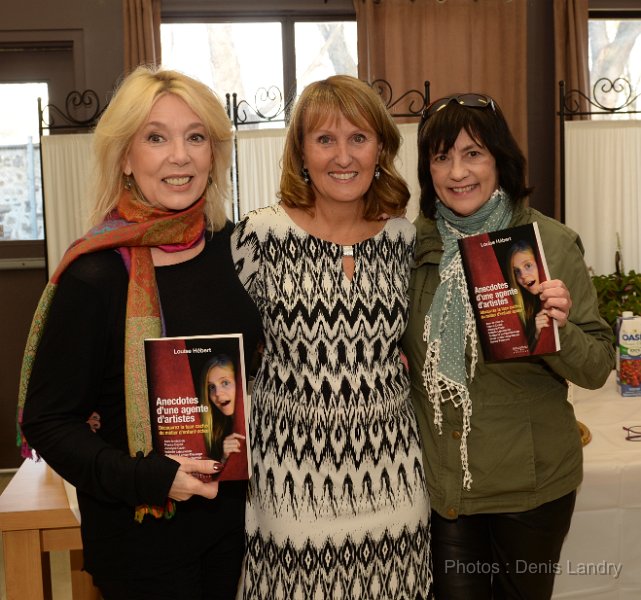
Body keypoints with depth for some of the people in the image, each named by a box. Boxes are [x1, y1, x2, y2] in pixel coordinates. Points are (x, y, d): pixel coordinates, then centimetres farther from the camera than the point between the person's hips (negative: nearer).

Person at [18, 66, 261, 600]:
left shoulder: (230, 245, -3)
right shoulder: (94, 276, -19)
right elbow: (47, 420, -14)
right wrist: (150, 478, -25)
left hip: (234, 513, 5)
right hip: (142, 532, -5)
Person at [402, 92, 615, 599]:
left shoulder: (552, 243, -11)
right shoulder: (415, 243, -3)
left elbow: (597, 370, -9)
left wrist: (560, 329, -28)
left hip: (532, 482, -1)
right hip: (440, 482, 2)